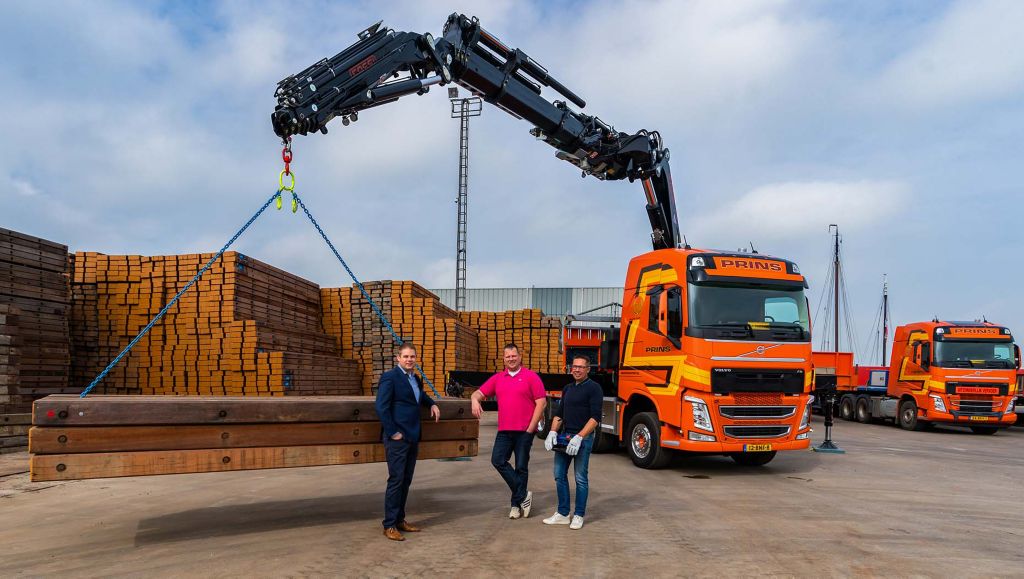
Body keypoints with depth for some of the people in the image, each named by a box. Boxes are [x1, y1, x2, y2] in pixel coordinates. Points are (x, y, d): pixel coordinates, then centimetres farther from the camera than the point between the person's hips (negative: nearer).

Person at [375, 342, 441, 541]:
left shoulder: (416, 378, 15)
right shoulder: (390, 377, -10)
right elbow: (381, 407, -15)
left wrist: (432, 404, 17)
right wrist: (392, 433, -15)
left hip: (412, 438, 8)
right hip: (397, 438, -8)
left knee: (406, 481, 12)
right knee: (396, 480, -5)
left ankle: (400, 520, 22)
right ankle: (389, 525, 3)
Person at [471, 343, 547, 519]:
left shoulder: (531, 376, -2)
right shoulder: (497, 378, 12)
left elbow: (541, 403, -5)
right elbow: (479, 393, 12)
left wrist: (531, 428, -10)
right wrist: (475, 400, -14)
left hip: (524, 431, -4)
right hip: (504, 430, 4)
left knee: (521, 467, 3)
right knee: (497, 460, -10)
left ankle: (516, 504, 18)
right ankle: (523, 494, 2)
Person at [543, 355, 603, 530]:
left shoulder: (593, 388, -7)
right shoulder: (567, 389, 15)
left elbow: (595, 417, -15)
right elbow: (559, 413, 17)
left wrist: (579, 437, -22)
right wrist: (553, 432, 0)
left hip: (583, 438, -7)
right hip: (564, 436, 7)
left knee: (580, 478, 1)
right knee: (559, 475, 7)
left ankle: (579, 515, 12)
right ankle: (563, 514, 17)